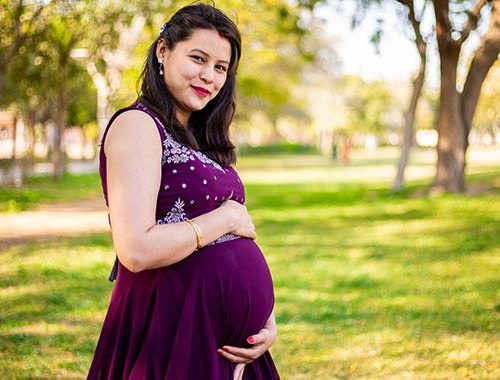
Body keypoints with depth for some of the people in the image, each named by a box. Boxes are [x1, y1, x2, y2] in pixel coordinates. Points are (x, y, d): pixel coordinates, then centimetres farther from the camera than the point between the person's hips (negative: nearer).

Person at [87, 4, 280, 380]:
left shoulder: (197, 138, 13)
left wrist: (267, 320, 0)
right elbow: (137, 251, -23)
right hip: (175, 331, -8)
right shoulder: (137, 124, -12)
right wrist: (226, 218, -12)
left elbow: (236, 246, 13)